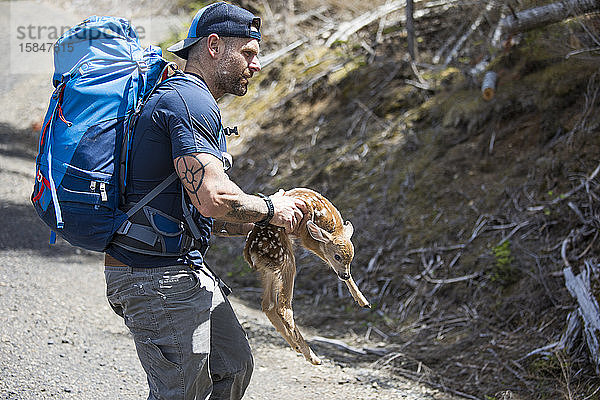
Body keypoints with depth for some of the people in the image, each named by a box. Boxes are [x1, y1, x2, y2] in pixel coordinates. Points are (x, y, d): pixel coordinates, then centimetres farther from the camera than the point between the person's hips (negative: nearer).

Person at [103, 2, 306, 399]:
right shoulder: (190, 102, -17)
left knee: (234, 366, 18)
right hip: (157, 279, -11)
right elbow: (214, 199, -28)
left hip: (186, 269, 11)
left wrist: (256, 226, 12)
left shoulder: (181, 96, 19)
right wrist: (270, 210, -10)